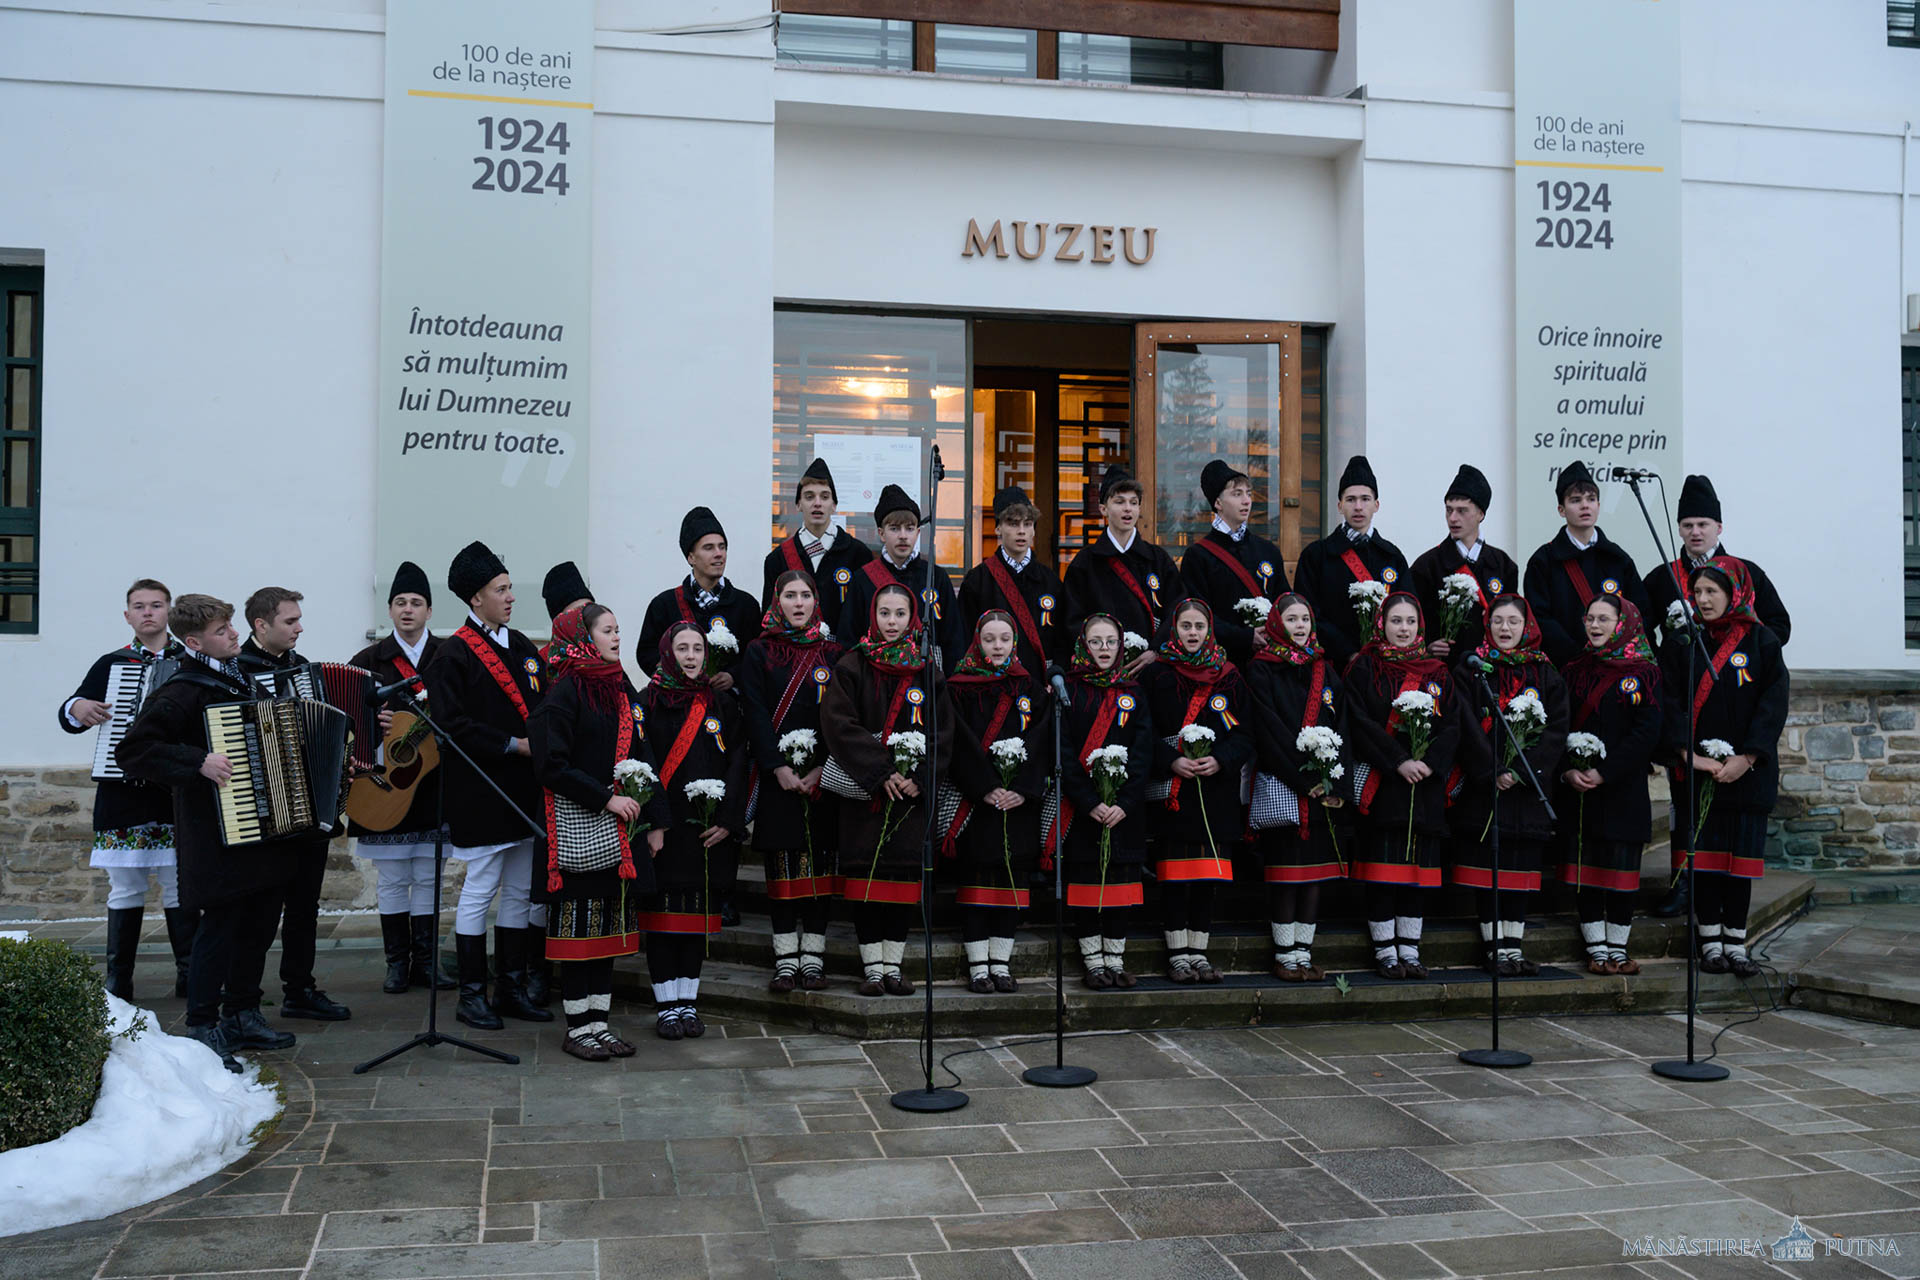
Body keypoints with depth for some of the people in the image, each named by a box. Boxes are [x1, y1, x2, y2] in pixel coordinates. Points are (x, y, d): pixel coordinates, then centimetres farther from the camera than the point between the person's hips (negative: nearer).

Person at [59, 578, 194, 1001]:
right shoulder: (110, 665, 11)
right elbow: (68, 716, 15)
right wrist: (77, 708, -8)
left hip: (176, 791, -1)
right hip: (122, 792, 1)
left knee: (180, 887, 2)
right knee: (125, 890, 5)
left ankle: (189, 977, 10)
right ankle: (117, 983, 12)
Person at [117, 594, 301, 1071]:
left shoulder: (242, 679, 13)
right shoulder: (183, 692, -14)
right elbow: (132, 750, -21)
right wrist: (198, 761, -27)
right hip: (219, 838, -8)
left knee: (259, 924, 14)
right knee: (220, 926, -3)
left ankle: (242, 1015, 28)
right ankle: (203, 1031, 7)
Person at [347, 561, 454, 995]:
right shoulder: (369, 660, 5)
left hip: (434, 784, 0)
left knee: (428, 877, 6)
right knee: (392, 879, 4)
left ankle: (426, 960, 15)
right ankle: (397, 961, 14)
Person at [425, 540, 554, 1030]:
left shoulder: (522, 646, 14)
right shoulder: (452, 656, -9)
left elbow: (543, 708, 18)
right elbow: (453, 725, -16)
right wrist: (512, 745, -16)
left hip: (524, 790, 7)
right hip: (481, 794, -7)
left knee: (520, 891, 11)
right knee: (480, 890, -1)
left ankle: (511, 988, 21)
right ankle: (472, 994, 9)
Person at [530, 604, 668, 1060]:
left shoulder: (621, 688, 12)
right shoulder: (564, 693, -10)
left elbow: (640, 756, 14)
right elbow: (552, 766, -15)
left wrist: (654, 819, 10)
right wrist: (605, 799, -16)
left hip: (619, 830, 7)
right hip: (578, 829, -7)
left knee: (611, 923, 10)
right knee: (579, 925, -1)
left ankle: (598, 1021, 18)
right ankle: (577, 1028, 9)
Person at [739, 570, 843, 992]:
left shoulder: (832, 653, 8)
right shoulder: (758, 652, 5)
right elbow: (755, 714, -3)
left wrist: (821, 769, -9)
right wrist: (778, 767, -12)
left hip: (824, 776, 1)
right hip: (776, 775, -1)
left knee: (821, 861, 1)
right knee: (782, 863, 0)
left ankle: (813, 957, 8)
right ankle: (786, 960, 6)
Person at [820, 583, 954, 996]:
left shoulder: (927, 670, 8)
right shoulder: (853, 667, 1)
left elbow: (942, 731, 4)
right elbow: (838, 724, -10)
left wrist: (919, 777, -11)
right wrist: (881, 771, -17)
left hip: (912, 792, 2)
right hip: (863, 789, -2)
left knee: (905, 874, 2)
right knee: (867, 874, -1)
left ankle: (893, 965, 11)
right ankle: (872, 966, 6)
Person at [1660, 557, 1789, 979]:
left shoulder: (1761, 642, 2)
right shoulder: (1683, 643, 4)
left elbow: (1773, 703, -4)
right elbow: (1672, 702, -2)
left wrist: (1745, 758, -13)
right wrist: (1690, 754, -14)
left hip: (1745, 770, 0)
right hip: (1695, 770, 0)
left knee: (1741, 852, 2)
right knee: (1703, 853, 0)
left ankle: (1735, 944, 9)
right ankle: (1710, 941, 9)